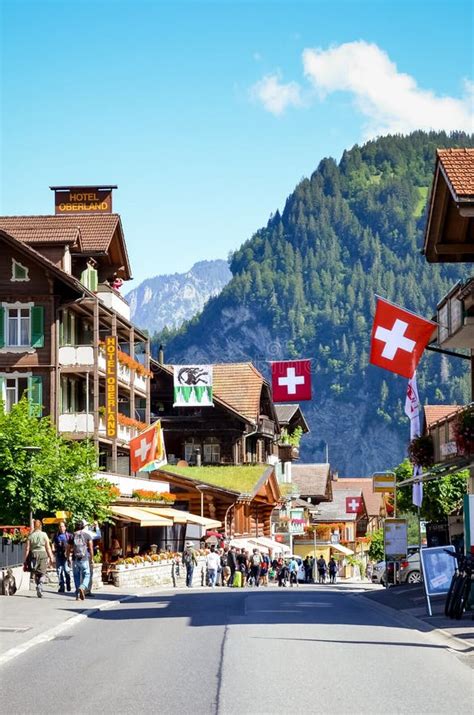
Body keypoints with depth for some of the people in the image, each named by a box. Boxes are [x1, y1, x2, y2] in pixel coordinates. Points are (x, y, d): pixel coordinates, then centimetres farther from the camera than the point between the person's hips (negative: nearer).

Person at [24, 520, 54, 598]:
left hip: (33, 555, 2)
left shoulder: (30, 536, 2)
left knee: (36, 574, 14)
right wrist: (51, 558, 5)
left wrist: (25, 561, 4)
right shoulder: (44, 535, -1)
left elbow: (27, 549, 1)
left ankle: (39, 590, 16)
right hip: (43, 554, -2)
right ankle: (40, 586, -22)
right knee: (42, 574, 4)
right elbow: (48, 548, -1)